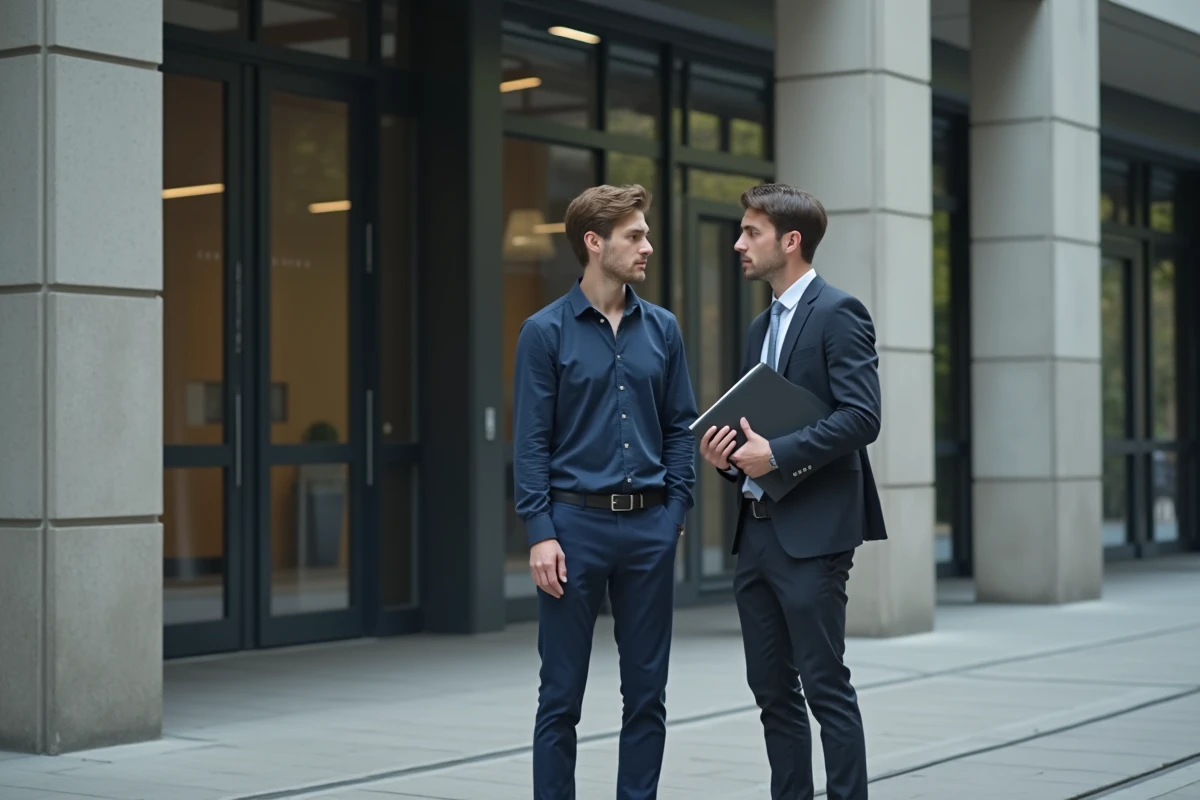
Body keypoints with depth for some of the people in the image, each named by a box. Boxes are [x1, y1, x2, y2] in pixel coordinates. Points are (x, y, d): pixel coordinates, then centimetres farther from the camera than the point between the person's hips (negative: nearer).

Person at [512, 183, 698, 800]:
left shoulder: (662, 329, 8)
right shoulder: (545, 331, -4)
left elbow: (680, 427, 11)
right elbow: (531, 442, -6)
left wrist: (677, 511, 1)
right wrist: (541, 534, -12)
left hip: (649, 527, 4)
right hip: (576, 523, -4)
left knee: (646, 692, 8)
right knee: (561, 695, 3)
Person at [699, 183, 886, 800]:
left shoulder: (838, 313, -8)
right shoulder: (762, 326, 18)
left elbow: (861, 416, -18)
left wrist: (776, 454, -20)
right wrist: (727, 454, 4)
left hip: (811, 533, -9)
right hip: (756, 532, 9)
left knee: (825, 686, -6)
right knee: (772, 690, 10)